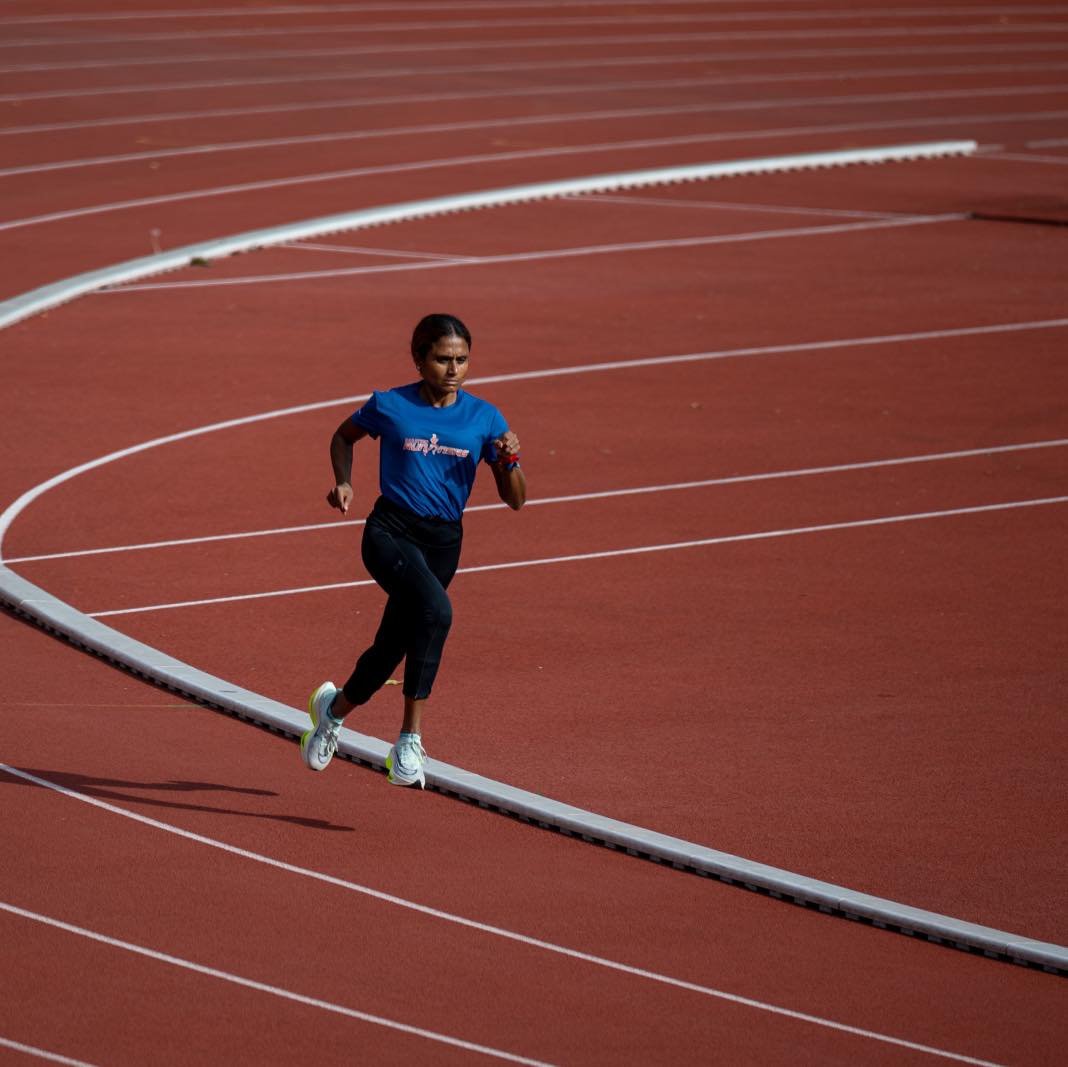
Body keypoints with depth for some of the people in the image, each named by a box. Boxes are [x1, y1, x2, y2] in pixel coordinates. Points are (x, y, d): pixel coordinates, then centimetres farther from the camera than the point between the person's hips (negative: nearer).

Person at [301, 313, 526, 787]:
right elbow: (343, 436, 17)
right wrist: (343, 482, 1)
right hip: (390, 531, -4)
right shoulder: (389, 406, -4)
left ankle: (334, 706, 45)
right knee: (435, 610, -32)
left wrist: (509, 460, -17)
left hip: (443, 543, 4)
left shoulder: (483, 417, 0)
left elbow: (514, 500, 2)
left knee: (391, 649, 12)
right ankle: (410, 738, -27)